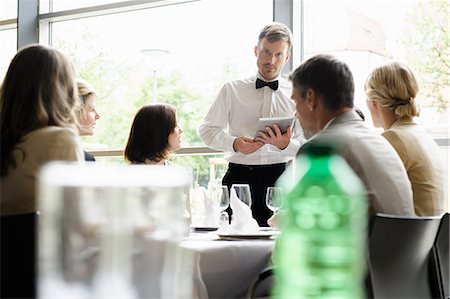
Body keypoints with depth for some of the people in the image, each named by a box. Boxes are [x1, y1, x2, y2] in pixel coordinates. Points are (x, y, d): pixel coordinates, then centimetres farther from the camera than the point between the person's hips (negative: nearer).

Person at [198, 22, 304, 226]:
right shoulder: (232, 90, 12)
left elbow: (306, 145, 7)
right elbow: (207, 130, 10)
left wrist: (285, 144, -15)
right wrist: (235, 143, -9)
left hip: (278, 178, 0)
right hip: (239, 176, 0)